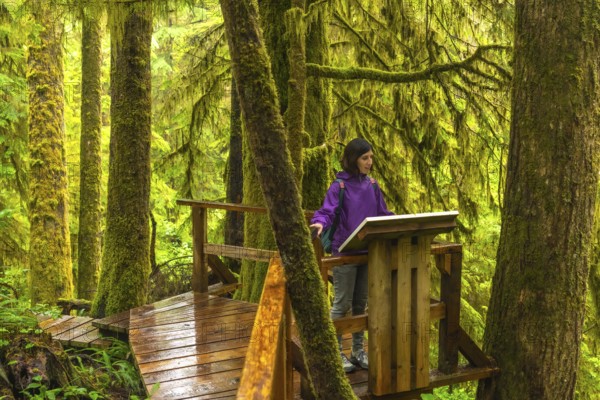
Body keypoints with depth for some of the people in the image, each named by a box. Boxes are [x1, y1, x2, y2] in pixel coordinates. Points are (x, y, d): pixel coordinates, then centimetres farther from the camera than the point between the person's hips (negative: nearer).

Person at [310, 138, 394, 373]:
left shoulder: (371, 186, 8)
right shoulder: (339, 186, -10)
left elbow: (383, 215, 14)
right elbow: (327, 211, -18)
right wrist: (320, 222, -39)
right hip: (345, 253, -5)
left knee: (360, 303, 13)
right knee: (342, 304, 2)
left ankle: (358, 350, 23)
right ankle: (336, 352, 12)